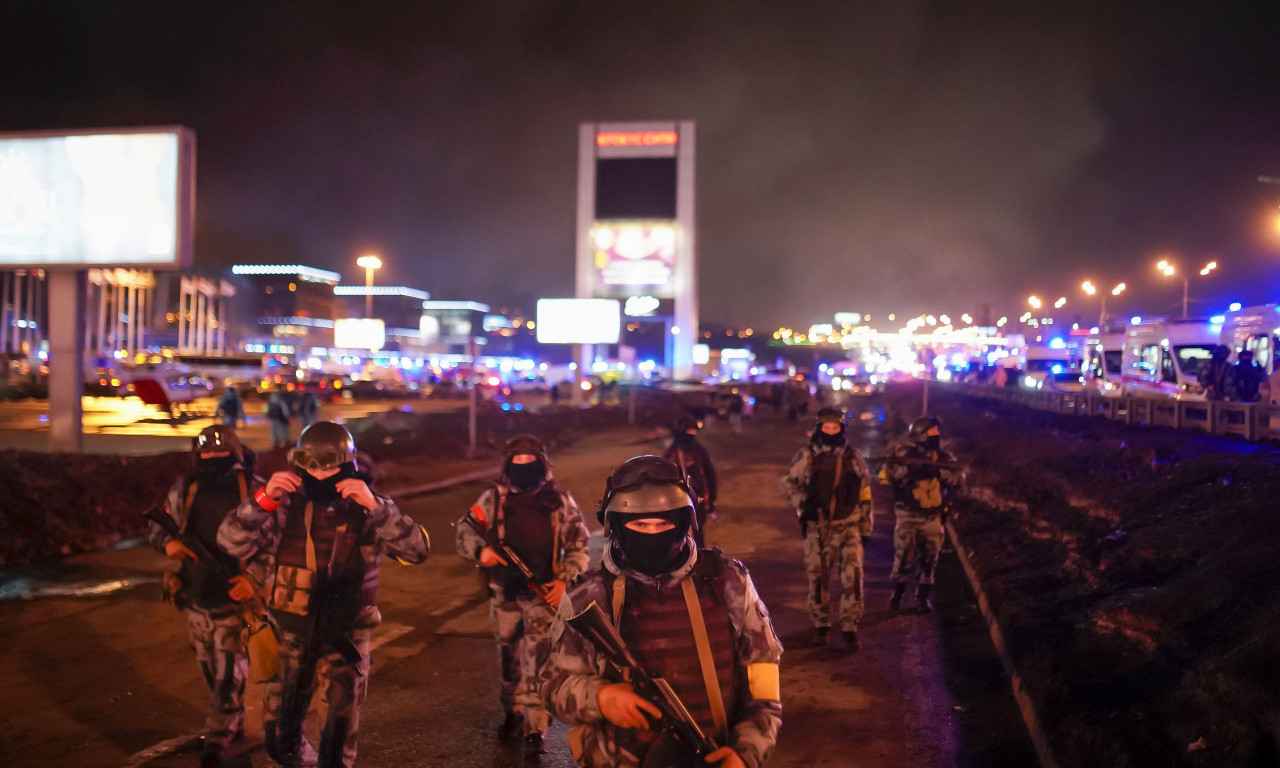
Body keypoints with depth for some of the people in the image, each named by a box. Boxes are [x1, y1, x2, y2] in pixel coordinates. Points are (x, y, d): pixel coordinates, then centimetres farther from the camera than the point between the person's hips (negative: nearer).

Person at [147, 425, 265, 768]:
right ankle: (234, 732, 35)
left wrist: (254, 576, -25)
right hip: (197, 599, 5)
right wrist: (168, 542, -11)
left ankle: (218, 738, 8)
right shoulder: (184, 491, -1)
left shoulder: (255, 492, -13)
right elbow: (156, 524, 12)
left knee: (230, 675, -6)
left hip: (236, 599, -5)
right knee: (211, 673, 17)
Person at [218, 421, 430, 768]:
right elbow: (231, 542, -11)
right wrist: (264, 498, -24)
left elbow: (417, 549, -21)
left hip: (345, 634, -2)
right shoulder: (287, 508, -2)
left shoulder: (366, 510, -7)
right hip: (291, 633, 3)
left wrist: (374, 505, -32)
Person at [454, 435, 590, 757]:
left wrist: (565, 580, -11)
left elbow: (578, 546, 2)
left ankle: (535, 728, -3)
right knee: (508, 655, 15)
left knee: (537, 657, -9)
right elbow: (465, 532, 2)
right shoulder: (493, 498, 0)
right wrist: (480, 550, -19)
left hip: (544, 591, -2)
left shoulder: (559, 500, -2)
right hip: (504, 591, 2)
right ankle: (513, 711, 37)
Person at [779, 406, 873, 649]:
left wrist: (866, 527, 11)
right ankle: (820, 625, 23)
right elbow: (787, 483, 9)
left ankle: (850, 627, -2)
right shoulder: (806, 456, 1)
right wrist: (801, 504, -7)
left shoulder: (854, 457, 5)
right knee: (817, 576, 7)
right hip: (817, 526, 0)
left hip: (848, 525, 0)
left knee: (852, 576, -10)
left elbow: (864, 494, 11)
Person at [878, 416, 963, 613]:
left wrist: (938, 468, -14)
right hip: (907, 516, -3)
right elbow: (885, 475, -13)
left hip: (932, 517, 3)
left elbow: (958, 478, -1)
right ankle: (897, 592, 12)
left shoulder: (943, 457, 8)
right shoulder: (904, 454, -3)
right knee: (905, 556, -9)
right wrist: (906, 467, -22)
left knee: (929, 560, 6)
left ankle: (923, 597, 21)